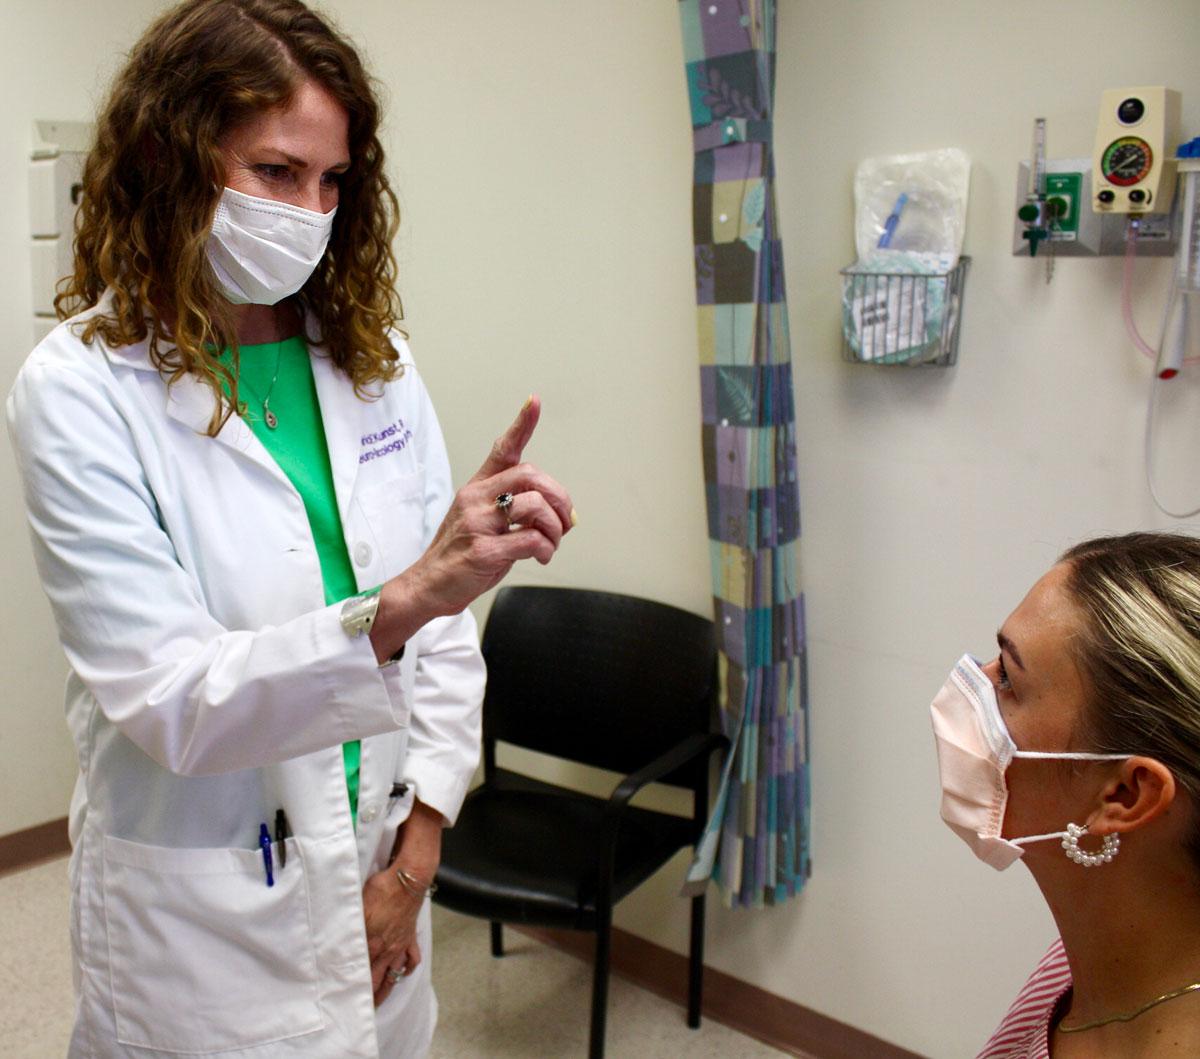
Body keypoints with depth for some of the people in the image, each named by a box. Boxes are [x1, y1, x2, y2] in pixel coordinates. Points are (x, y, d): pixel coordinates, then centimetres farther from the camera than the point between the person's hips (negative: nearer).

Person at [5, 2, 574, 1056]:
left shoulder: (372, 356, 0)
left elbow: (444, 626, 1)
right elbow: (169, 701, -21)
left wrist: (417, 848, -3)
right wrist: (398, 603, -36)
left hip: (382, 878, 5)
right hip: (206, 923, -4)